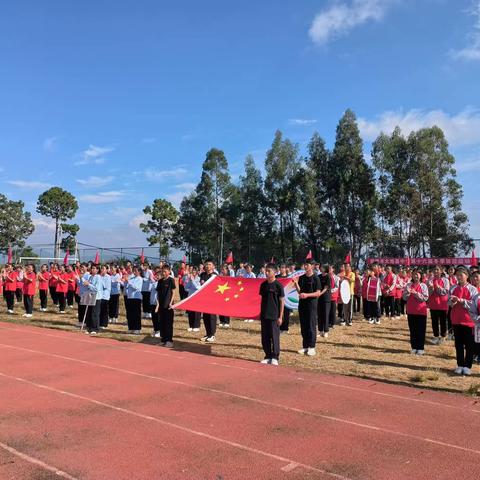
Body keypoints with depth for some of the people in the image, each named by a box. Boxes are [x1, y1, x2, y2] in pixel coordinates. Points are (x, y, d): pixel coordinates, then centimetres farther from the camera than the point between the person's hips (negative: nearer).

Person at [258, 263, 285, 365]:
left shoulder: (278, 285, -7)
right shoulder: (263, 284, 8)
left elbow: (282, 301, -6)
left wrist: (280, 316, -10)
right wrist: (261, 314, 13)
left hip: (274, 316, -5)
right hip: (264, 316, 5)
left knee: (274, 337, 0)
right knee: (265, 337, 9)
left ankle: (275, 357, 11)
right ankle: (268, 356, 19)